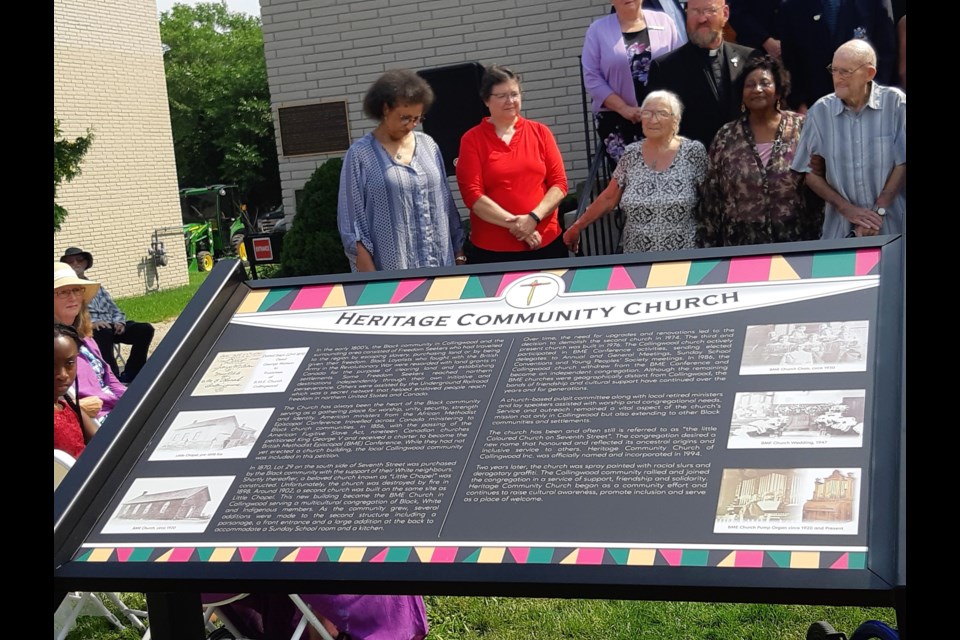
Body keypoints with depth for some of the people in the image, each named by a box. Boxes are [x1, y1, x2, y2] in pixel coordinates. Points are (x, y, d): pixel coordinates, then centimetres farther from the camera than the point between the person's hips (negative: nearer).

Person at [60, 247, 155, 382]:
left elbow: (114, 309, 23)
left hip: (111, 327, 6)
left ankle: (128, 376, -18)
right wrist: (91, 323, -22)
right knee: (105, 332, -41)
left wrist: (119, 322, -1)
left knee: (145, 329, -18)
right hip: (88, 330, -6)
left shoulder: (97, 287, 29)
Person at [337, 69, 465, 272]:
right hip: (392, 270, -4)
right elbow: (353, 224, -5)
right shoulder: (360, 154, -4)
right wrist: (370, 279, -12)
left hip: (440, 265, 4)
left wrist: (459, 253, 10)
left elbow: (446, 204, 13)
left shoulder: (428, 145, 9)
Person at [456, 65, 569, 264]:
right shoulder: (472, 140, -1)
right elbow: (472, 194, -8)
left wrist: (534, 217, -13)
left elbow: (559, 183, 2)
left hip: (547, 243, 2)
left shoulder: (540, 132, 6)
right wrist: (514, 223, -15)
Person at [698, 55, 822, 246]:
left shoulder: (802, 128, 0)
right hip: (741, 243, 1)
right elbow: (711, 197, 4)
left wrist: (817, 238, -2)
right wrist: (709, 245, 2)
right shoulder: (726, 137, 3)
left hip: (794, 240, 0)